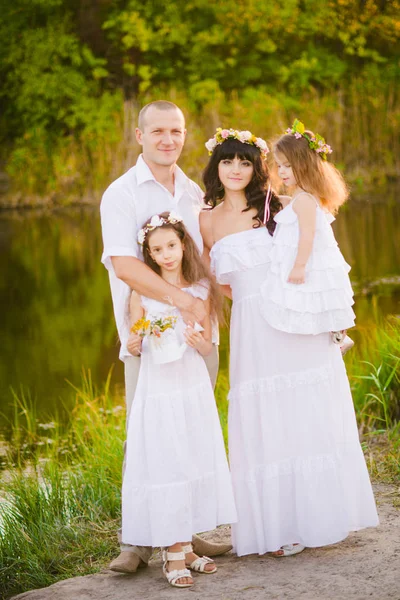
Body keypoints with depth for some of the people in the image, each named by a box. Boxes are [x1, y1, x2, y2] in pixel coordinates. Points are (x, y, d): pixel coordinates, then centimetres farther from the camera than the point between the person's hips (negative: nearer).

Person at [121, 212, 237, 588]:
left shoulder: (201, 289, 3)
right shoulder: (142, 291, -1)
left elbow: (208, 347, 4)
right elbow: (133, 346, 4)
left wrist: (198, 341, -17)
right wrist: (135, 344, -18)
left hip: (193, 386, 2)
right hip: (157, 390, -2)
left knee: (196, 461, 7)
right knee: (163, 465, -2)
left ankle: (186, 546, 19)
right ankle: (173, 553, 6)